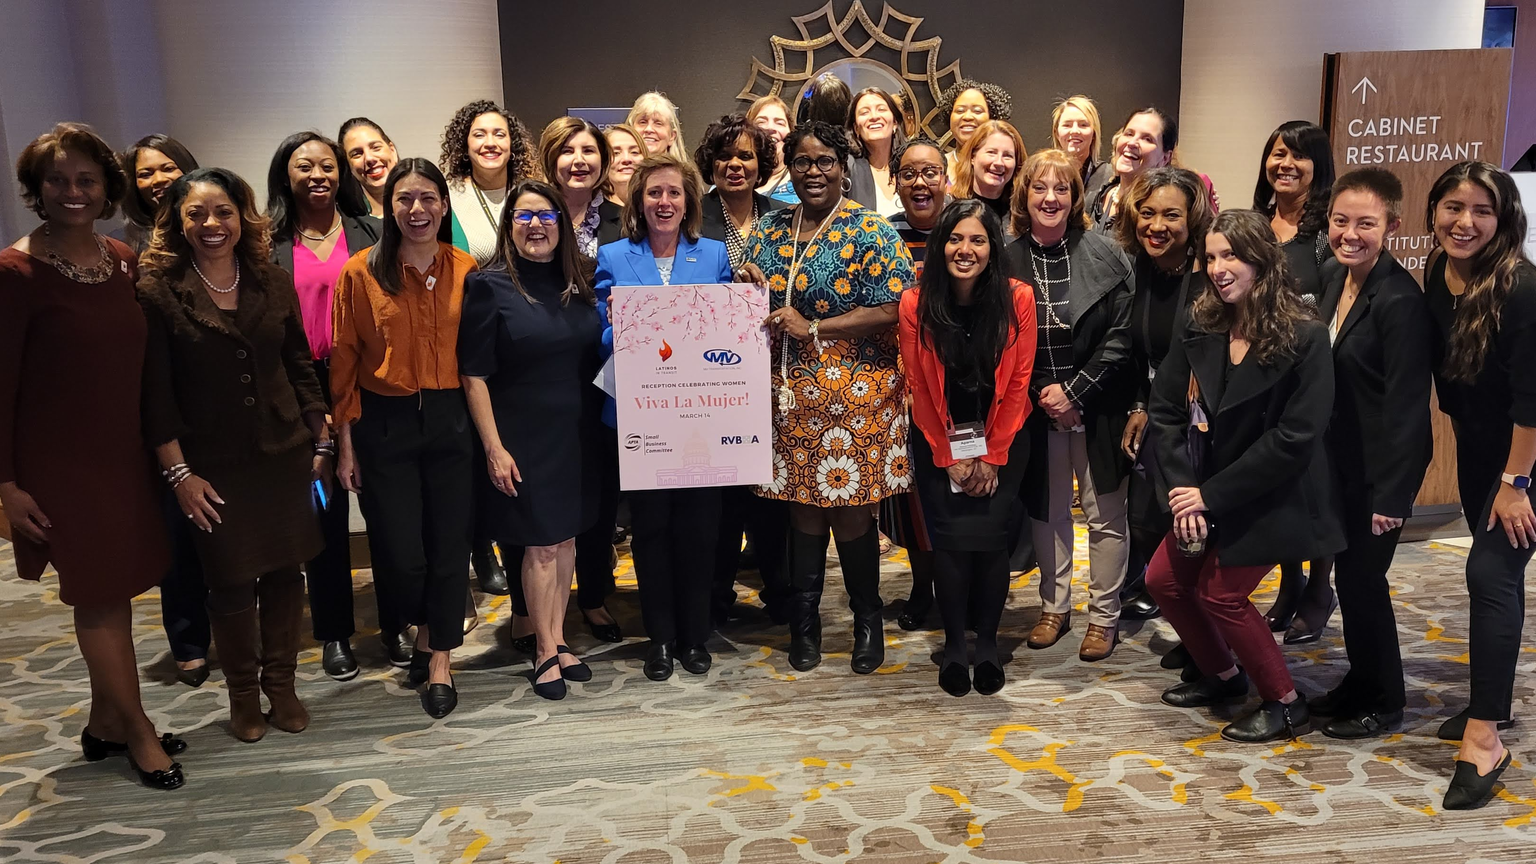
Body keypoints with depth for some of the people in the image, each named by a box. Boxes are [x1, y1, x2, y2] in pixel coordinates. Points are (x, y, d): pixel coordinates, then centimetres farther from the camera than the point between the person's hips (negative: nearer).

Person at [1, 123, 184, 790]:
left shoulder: (124, 262, 5)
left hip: (123, 453, 6)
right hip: (59, 460, -6)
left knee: (113, 591, 13)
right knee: (97, 595, 3)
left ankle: (105, 722, 29)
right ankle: (137, 731, 17)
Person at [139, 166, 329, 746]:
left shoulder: (274, 285, 5)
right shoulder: (157, 293, -6)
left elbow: (301, 369, 9)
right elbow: (155, 392, -7)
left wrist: (321, 444, 7)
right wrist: (179, 472, -9)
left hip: (285, 454, 3)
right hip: (214, 465, -3)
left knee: (286, 571, 8)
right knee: (231, 582, 6)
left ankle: (281, 685, 27)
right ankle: (243, 695, 26)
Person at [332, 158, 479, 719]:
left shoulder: (466, 270, 1)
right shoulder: (361, 272, -4)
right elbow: (345, 361, -1)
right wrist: (346, 444, -3)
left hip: (451, 420, 1)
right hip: (384, 424, -1)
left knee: (449, 544, 6)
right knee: (397, 552, 1)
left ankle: (439, 659, 23)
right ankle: (423, 627, 33)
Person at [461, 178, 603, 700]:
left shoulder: (580, 282, 6)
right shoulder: (490, 286, -7)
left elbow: (599, 356, 12)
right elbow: (473, 375, -9)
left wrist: (603, 427, 0)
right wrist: (493, 447, -14)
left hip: (577, 435, 4)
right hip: (523, 437, -4)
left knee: (567, 536, 12)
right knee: (540, 543, 2)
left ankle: (558, 641, 26)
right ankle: (545, 652, 17)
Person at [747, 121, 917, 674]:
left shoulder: (870, 233, -3)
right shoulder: (768, 233, 12)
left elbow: (892, 310, -12)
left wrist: (813, 328, -14)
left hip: (855, 396, -4)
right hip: (790, 396, 4)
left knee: (851, 510, -1)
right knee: (802, 506, 7)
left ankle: (867, 619, 20)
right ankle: (804, 621, 22)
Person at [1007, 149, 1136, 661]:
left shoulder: (1104, 257, -4)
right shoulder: (1007, 261, 0)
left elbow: (1120, 339, -7)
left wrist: (1075, 392, -12)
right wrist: (1043, 395, -8)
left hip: (1098, 405, -2)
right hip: (1035, 409, 2)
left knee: (1105, 515, 4)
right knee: (1047, 510, 12)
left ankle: (1104, 615, 19)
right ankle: (1054, 607, 27)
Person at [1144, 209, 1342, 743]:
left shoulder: (1305, 338, -18)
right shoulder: (1201, 329, -3)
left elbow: (1295, 437, -22)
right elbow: (1165, 409, -3)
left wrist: (1212, 495, -21)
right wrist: (1182, 488, -15)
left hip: (1272, 499, -6)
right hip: (1206, 494, 6)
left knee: (1220, 593, -7)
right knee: (1165, 580, 6)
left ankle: (1286, 704, 14)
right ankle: (1224, 677, 29)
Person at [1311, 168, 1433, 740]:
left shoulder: (1401, 300, -21)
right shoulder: (1332, 276, 2)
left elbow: (1407, 402, -21)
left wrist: (1392, 495, -20)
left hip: (1382, 464, -7)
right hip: (1341, 457, 7)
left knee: (1363, 576, 4)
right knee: (1348, 571, 17)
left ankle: (1384, 702, 24)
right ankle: (1360, 682, 35)